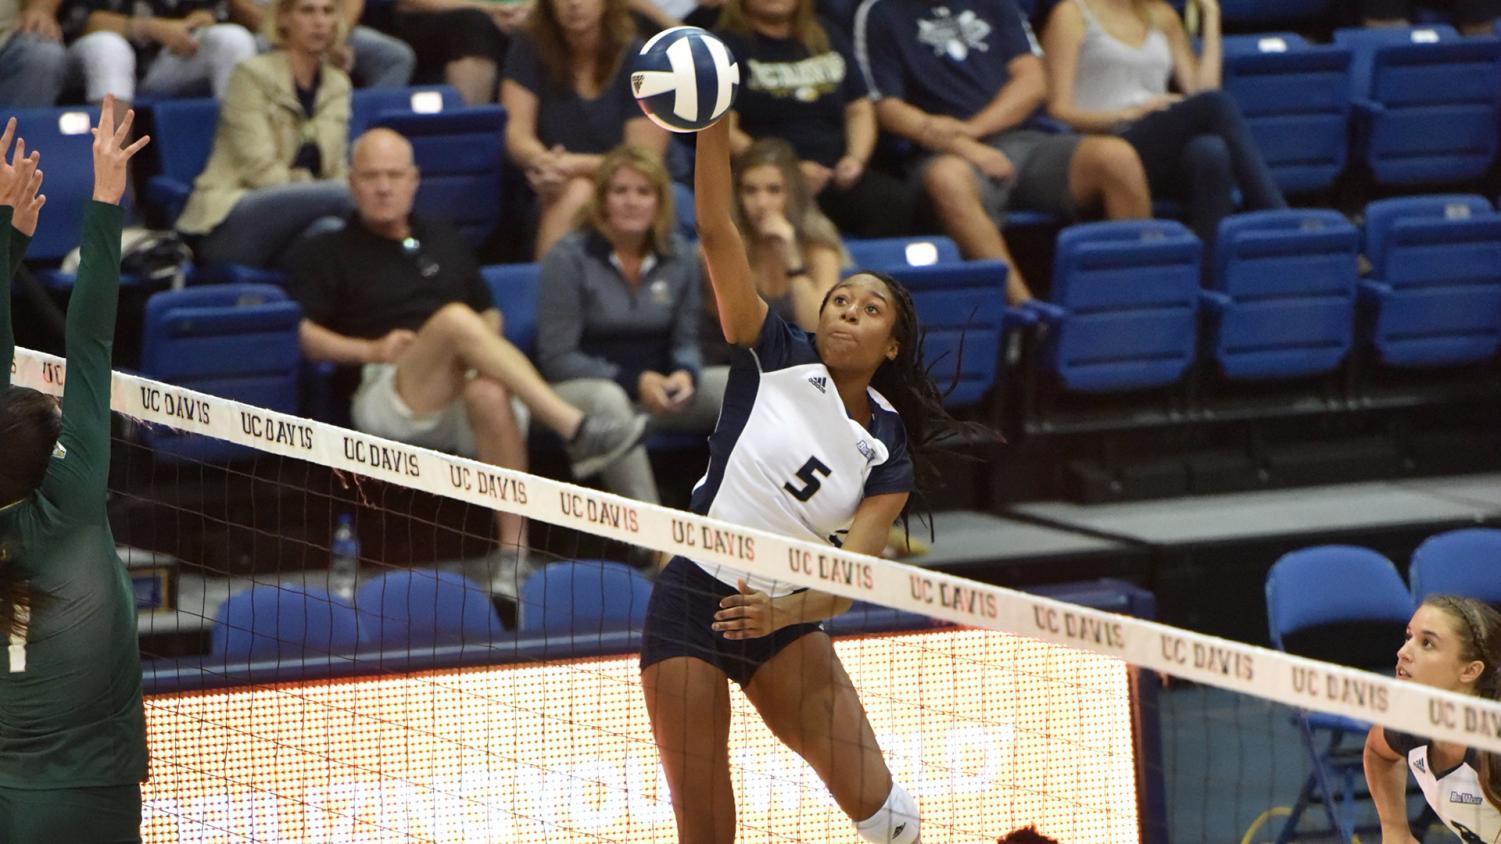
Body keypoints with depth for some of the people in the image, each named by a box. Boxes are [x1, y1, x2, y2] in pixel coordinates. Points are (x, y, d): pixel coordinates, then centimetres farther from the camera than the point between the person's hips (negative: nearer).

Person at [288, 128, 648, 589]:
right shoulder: (326, 253, 16)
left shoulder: (445, 241, 29)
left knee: (488, 393, -38)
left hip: (457, 405, 3)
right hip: (383, 400, -3)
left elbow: (490, 315, 30)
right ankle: (577, 430, -41)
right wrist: (372, 350, -12)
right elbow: (305, 335, 3)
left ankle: (514, 551, -42)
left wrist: (488, 351, 6)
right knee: (454, 318, -33)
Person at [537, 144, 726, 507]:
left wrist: (685, 374, -15)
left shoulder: (680, 256, 7)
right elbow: (556, 358, -10)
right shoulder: (569, 258, -8)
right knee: (607, 399, -41)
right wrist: (633, 381, -21)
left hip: (657, 389, 5)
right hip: (577, 390, -5)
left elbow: (686, 340, 11)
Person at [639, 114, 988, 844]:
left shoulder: (889, 453, 1)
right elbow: (715, 231, -11)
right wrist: (712, 125, -23)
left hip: (783, 620, 2)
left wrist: (788, 609, -32)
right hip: (692, 602, -2)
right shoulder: (776, 358, -2)